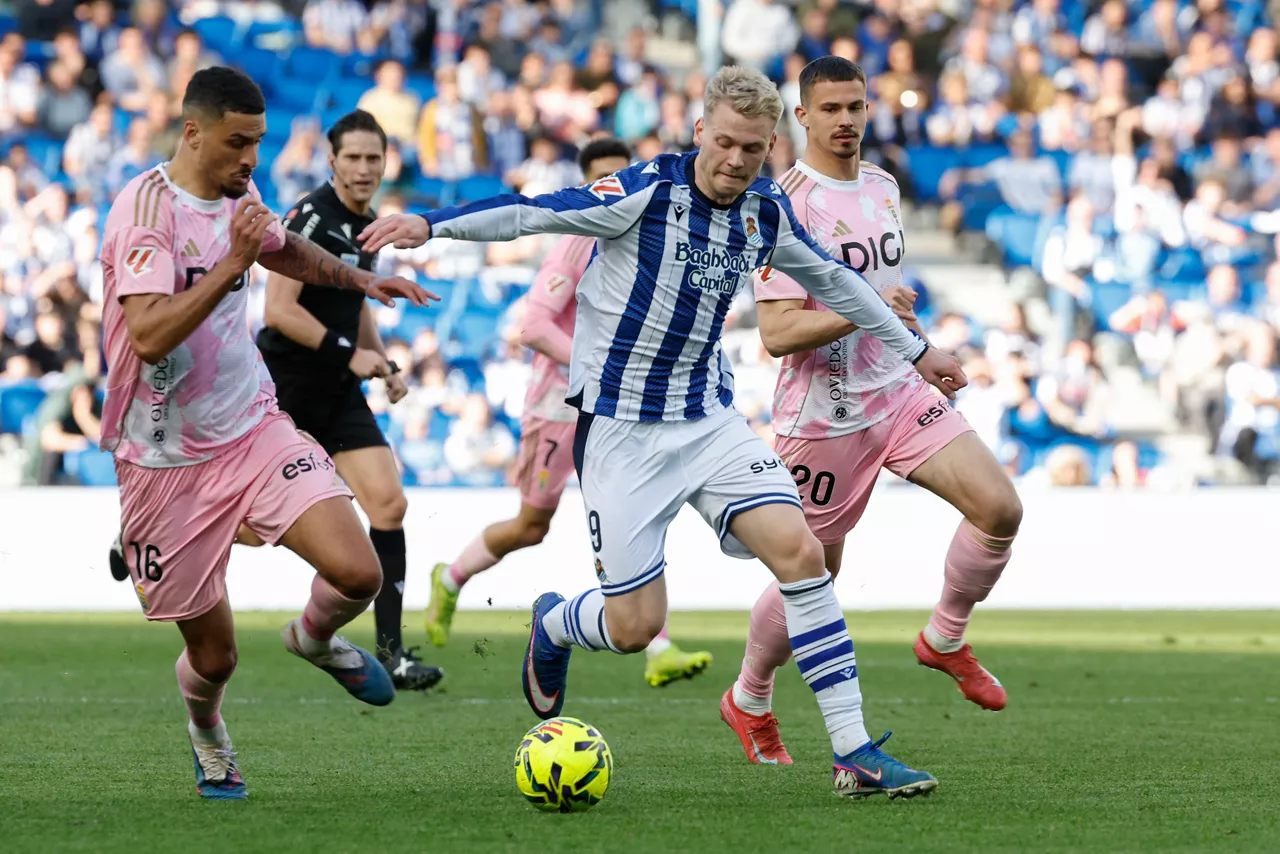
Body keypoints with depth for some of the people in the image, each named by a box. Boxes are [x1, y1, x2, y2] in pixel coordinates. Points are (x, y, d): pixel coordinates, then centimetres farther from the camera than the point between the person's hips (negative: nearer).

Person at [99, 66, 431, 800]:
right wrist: (234, 262, -32)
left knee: (359, 574, -16)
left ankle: (315, 637, 20)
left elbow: (287, 251, 31)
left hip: (255, 431, 5)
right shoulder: (147, 208, -18)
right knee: (214, 652, 4)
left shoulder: (235, 199, 5)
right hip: (169, 463, -5)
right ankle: (207, 732, 40)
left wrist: (363, 280, 31)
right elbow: (149, 335, -32)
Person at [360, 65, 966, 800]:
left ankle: (854, 753, -8)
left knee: (800, 552, -14)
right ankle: (553, 625, 33)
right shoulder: (649, 191, -15)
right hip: (621, 428, -5)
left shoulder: (768, 212, 2)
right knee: (636, 628, -6)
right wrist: (431, 224, -35)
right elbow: (536, 213, -23)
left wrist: (915, 350, 30)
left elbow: (832, 279, 21)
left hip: (711, 420, 5)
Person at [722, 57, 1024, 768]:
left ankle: (945, 640, 11)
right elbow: (776, 332, -21)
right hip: (823, 415, -6)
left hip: (899, 392, 6)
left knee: (1001, 508, -12)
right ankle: (749, 704, 28)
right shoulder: (788, 205, -16)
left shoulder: (883, 187, 10)